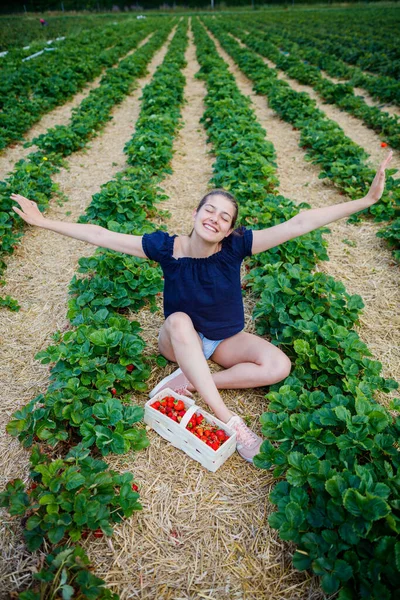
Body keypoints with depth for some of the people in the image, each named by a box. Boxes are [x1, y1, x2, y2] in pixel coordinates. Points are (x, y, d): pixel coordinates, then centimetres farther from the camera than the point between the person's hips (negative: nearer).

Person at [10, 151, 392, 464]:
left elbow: (298, 224, -26)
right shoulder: (166, 248, -19)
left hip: (225, 341, 1)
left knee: (279, 366, -21)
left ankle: (188, 382, -17)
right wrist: (44, 222, -16)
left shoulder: (235, 247, -20)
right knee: (179, 320, -37)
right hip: (180, 341, -1)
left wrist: (367, 200, -28)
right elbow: (101, 236, -16)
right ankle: (229, 422, -33)